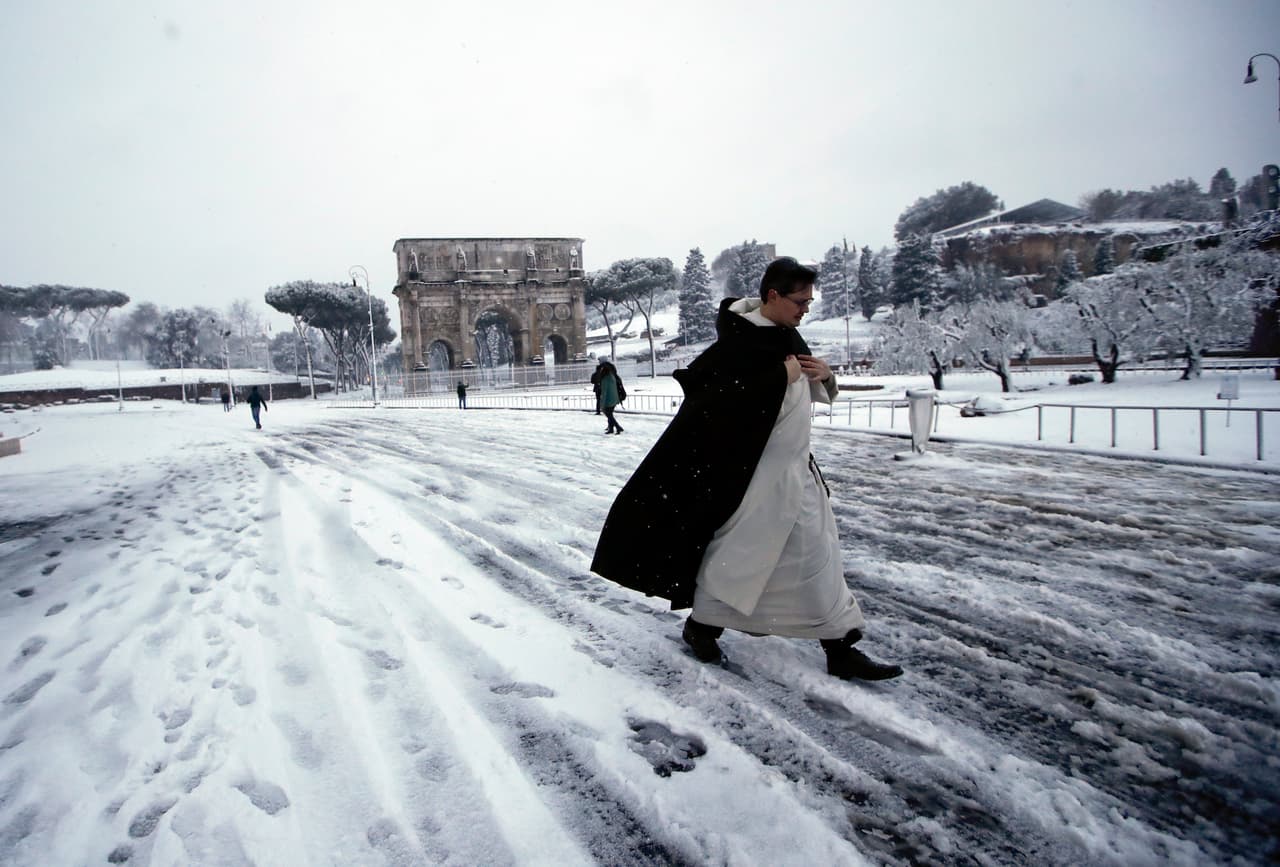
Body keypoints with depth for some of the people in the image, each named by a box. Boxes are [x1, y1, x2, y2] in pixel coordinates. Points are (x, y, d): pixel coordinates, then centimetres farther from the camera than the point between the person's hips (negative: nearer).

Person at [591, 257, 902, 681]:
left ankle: (841, 649, 29)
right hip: (755, 471, -9)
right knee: (739, 552, 5)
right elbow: (701, 387, -32)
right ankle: (701, 625, 28)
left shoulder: (788, 338, 8)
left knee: (818, 556, 15)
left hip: (796, 468, 9)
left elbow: (816, 394, 21)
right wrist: (779, 376, -25)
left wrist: (825, 375, -4)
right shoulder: (739, 344, -19)